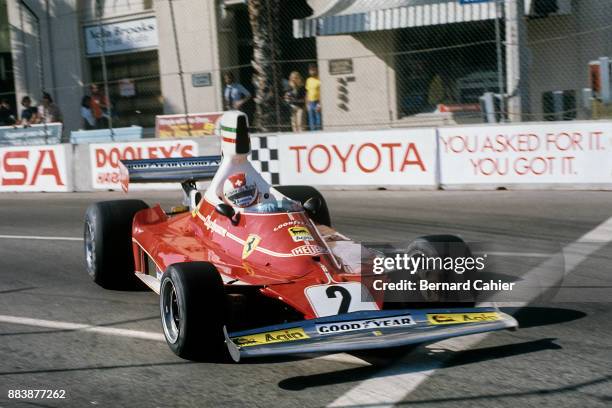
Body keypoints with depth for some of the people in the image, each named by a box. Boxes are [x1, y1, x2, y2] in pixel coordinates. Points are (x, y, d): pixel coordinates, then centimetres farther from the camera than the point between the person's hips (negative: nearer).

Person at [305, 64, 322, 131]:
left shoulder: (319, 80, -8)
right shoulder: (309, 80, 14)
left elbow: (321, 92, -12)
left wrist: (319, 104, -17)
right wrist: (307, 104, 14)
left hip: (317, 102, -7)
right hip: (310, 102, 7)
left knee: (318, 119, -8)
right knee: (311, 120, 8)